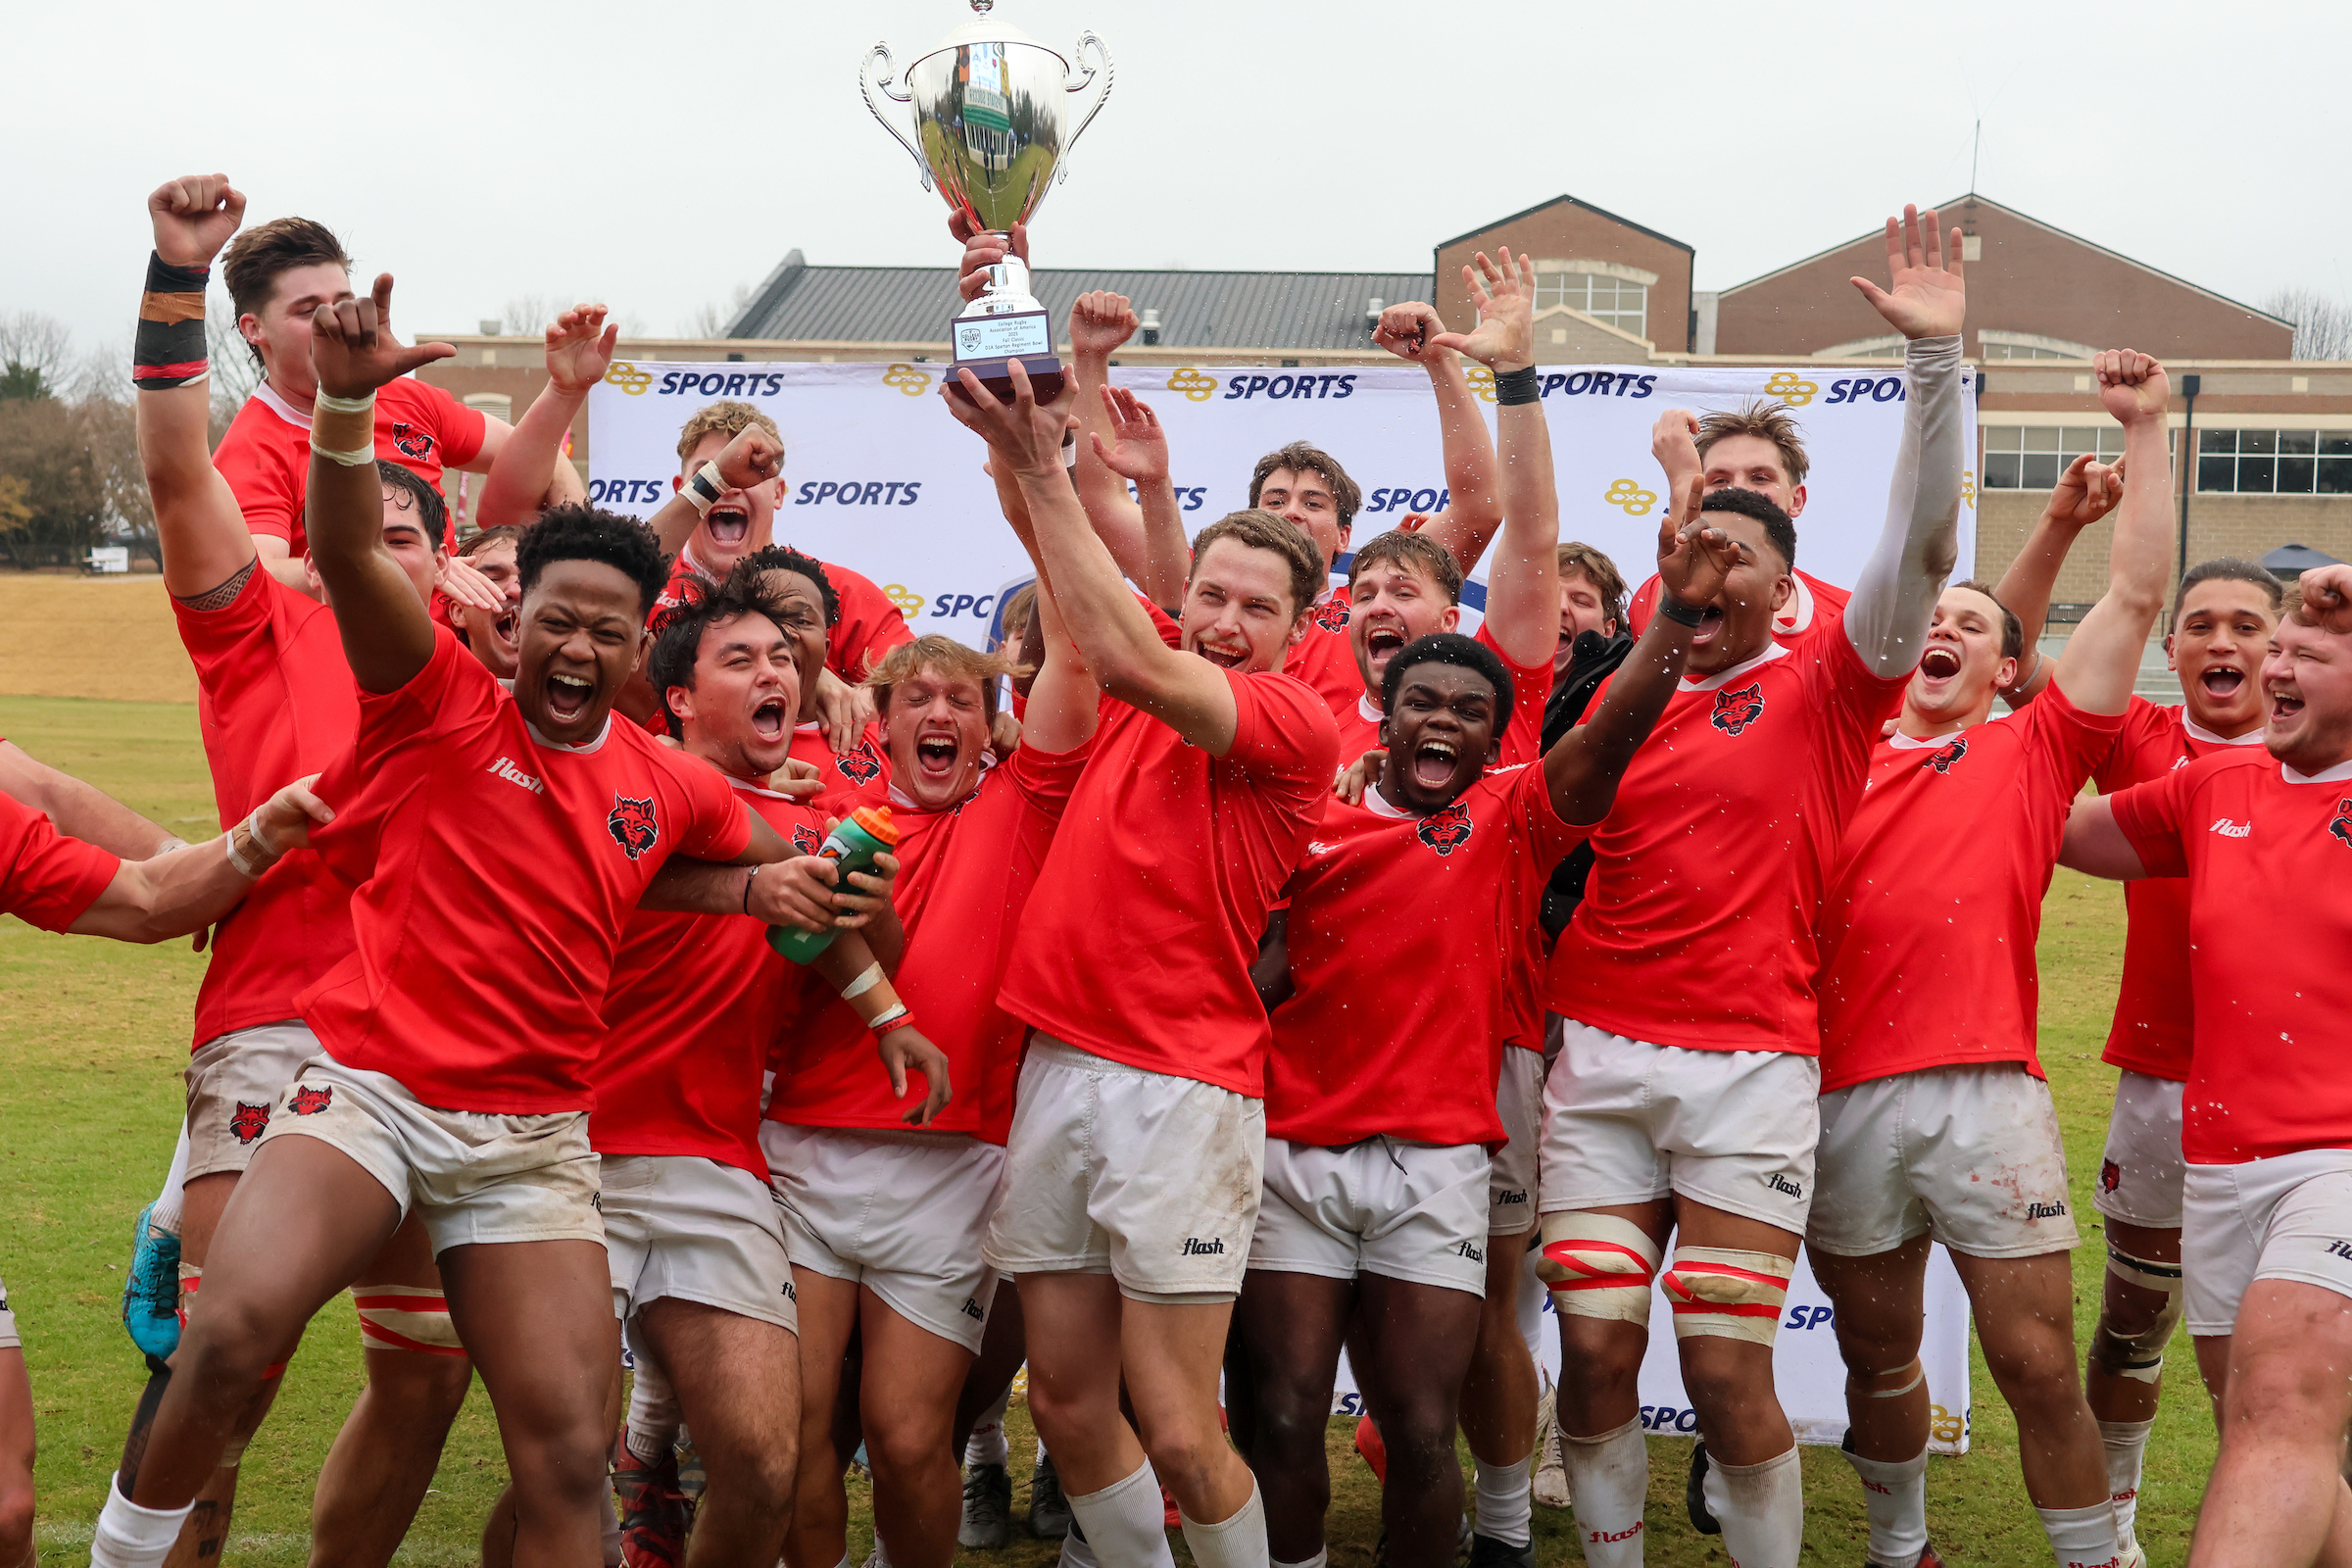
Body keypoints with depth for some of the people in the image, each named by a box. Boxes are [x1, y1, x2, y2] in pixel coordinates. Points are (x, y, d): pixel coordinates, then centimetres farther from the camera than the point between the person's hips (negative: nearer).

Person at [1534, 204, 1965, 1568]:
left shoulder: (1823, 687, 2)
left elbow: (1922, 544, -9)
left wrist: (1937, 356, -18)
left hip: (1750, 1067, -3)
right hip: (1601, 1057, 3)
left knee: (1728, 1372, -3)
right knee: (1596, 1352, 3)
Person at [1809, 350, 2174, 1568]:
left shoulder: (2033, 752, 10)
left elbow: (2137, 594, 4)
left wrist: (2144, 428, 1)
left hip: (1984, 1092, -2)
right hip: (1844, 1094, 2)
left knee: (2038, 1366, -1)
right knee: (1877, 1357, 14)